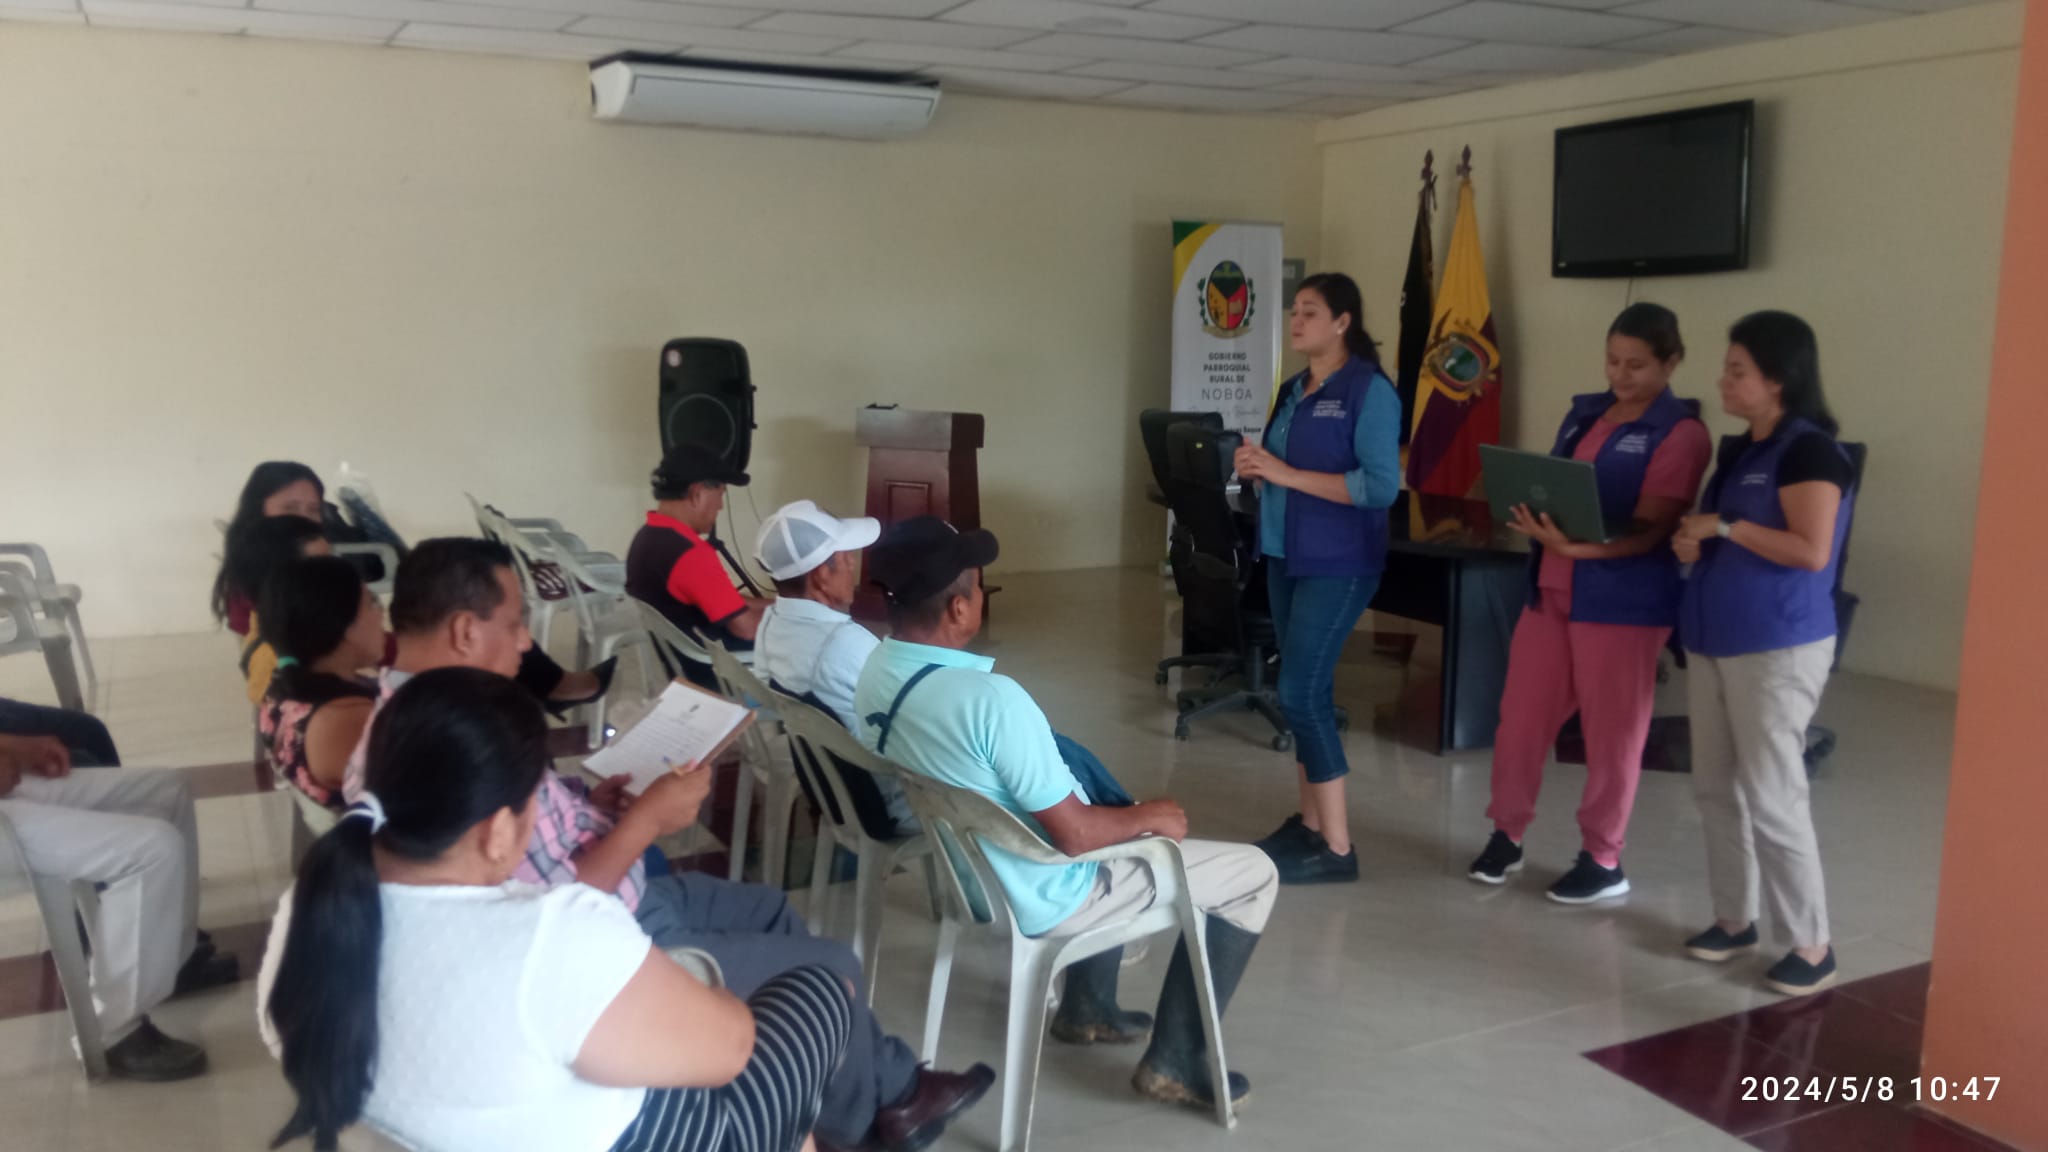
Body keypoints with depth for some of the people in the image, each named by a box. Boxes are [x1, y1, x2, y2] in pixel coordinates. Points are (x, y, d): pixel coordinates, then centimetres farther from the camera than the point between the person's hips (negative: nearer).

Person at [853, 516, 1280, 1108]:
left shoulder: (876, 671, -6)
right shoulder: (988, 697, -34)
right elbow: (1073, 834, -27)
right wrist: (1150, 817, -6)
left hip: (964, 868, 9)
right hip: (1041, 896, -9)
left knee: (1112, 814, 34)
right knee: (1253, 874, 4)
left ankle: (1088, 1004, 38)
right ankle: (1175, 1062, 11)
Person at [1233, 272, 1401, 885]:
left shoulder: (1370, 390, -12)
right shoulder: (1293, 390, 12)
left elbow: (1381, 487, -20)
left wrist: (1287, 474, -22)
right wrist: (1256, 467, -4)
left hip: (1338, 565, -8)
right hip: (1286, 556, 8)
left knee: (1302, 694, -10)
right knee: (1302, 691, 12)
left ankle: (1337, 848, -1)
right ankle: (1310, 821, 24)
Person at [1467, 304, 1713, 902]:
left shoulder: (1681, 432, -8)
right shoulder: (1585, 411, 11)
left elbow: (1650, 530, -15)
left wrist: (1577, 546, -30)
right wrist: (1537, 520, -4)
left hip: (1622, 601, -6)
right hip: (1551, 588, 6)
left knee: (1612, 731, 4)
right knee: (1520, 715, 8)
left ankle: (1603, 860, 18)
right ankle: (1506, 833, 25)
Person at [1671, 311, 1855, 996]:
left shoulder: (1810, 452, -12)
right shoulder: (1737, 450, 14)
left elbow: (1811, 551, -21)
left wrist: (1726, 527, -15)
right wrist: (1691, 545, 2)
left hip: (1778, 650, -8)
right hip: (1712, 643, 9)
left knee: (1772, 797, -6)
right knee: (1716, 788, 12)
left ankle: (1811, 946, 5)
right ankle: (1733, 918, 25)